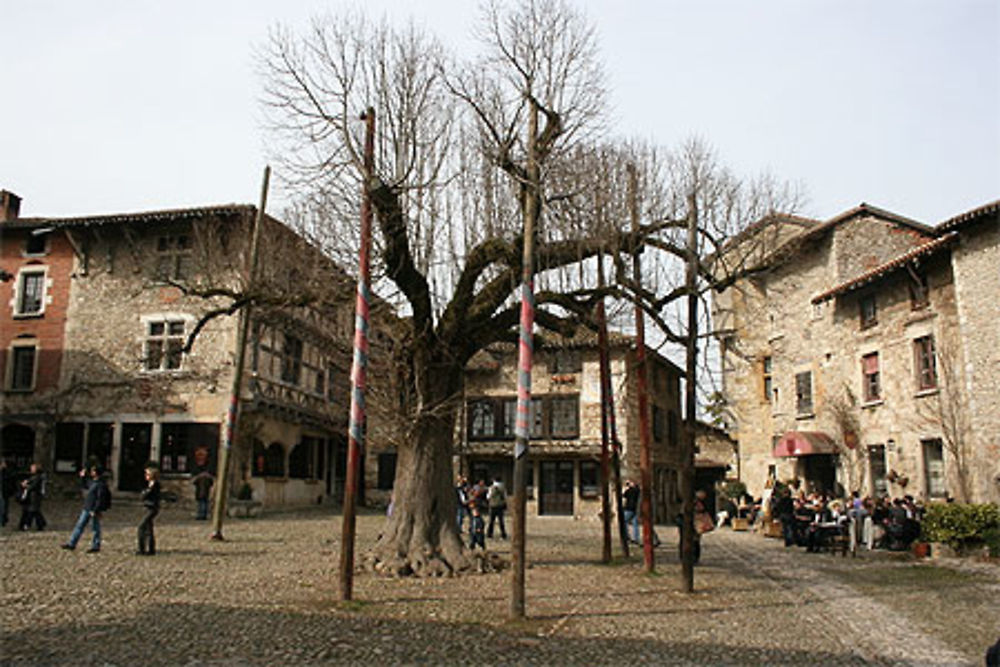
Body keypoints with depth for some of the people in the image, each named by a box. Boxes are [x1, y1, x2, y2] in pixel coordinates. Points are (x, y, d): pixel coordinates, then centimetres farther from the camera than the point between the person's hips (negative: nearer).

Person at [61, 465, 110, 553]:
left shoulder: (101, 484, -19)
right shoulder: (92, 481, 10)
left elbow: (100, 499, -22)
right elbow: (85, 485, 33)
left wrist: (95, 511, -24)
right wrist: (82, 477, 18)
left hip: (94, 510, -9)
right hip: (87, 509, 9)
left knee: (95, 528, 1)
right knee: (80, 525, 13)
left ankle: (95, 546, 11)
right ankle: (72, 544, 20)